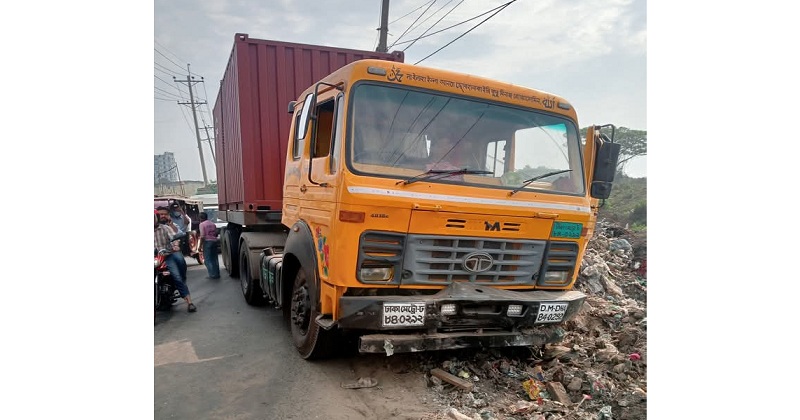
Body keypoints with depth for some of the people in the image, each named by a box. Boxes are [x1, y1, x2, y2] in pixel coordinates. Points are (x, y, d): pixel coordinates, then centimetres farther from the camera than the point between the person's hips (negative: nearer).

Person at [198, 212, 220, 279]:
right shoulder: (213, 224, 12)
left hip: (207, 242, -6)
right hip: (214, 241, 6)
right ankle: (217, 274, 16)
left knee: (208, 260, 1)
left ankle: (212, 274, -3)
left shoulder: (202, 224, -7)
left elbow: (202, 236, -14)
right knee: (214, 259, 14)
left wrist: (200, 246, -10)